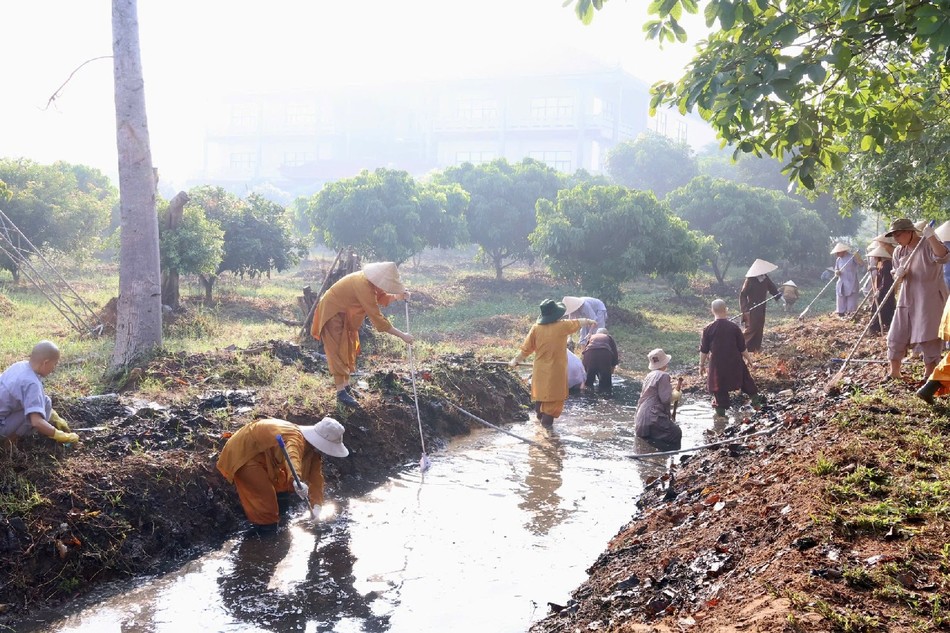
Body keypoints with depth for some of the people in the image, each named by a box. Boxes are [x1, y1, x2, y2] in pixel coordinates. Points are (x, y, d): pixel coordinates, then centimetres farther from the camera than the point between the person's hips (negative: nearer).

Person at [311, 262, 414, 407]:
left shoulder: (370, 281, -9)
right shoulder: (364, 286, -35)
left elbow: (381, 298, 6)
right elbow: (377, 318, -35)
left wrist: (398, 296, -16)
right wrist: (402, 336, -31)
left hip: (345, 314, 10)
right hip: (332, 313, -10)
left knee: (348, 349, 13)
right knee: (338, 351, -10)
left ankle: (346, 385, 21)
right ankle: (341, 392, -10)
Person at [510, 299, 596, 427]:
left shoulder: (536, 328, -9)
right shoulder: (563, 326, -15)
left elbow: (526, 348, -4)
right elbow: (578, 322, 6)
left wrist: (515, 360, 10)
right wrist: (589, 321, 26)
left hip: (540, 369, 4)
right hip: (556, 370, -4)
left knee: (541, 392, 23)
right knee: (554, 395, 10)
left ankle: (540, 414, 40)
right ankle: (547, 420, 14)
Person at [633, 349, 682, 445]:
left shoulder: (649, 376, 16)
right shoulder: (663, 375, -10)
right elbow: (666, 398, -16)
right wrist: (676, 395, 1)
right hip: (652, 420, -9)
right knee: (676, 434, -1)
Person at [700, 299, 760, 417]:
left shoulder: (708, 329, -10)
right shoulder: (734, 327, -9)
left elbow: (704, 350, -4)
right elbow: (742, 347, -1)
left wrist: (702, 365, 7)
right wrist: (748, 359, 14)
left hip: (717, 364, -1)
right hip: (735, 363, 1)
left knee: (719, 389, 10)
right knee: (746, 381, 22)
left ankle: (721, 411, 14)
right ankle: (755, 400, 31)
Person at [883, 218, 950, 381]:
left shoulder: (928, 245, -11)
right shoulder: (898, 252, 9)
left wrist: (931, 238, -41)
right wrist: (899, 275, -11)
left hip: (930, 299, -6)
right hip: (907, 299, 7)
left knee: (929, 340, -3)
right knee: (896, 336, 7)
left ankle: (929, 376, 7)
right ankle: (894, 372, 19)